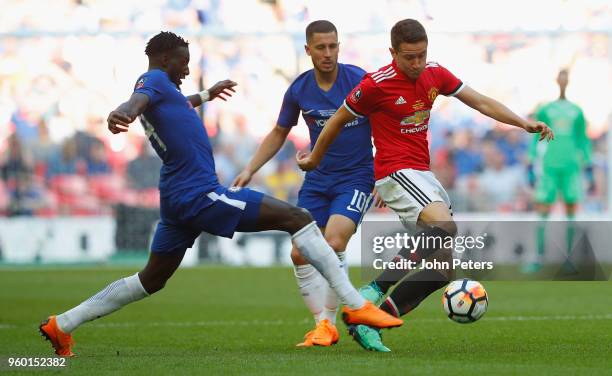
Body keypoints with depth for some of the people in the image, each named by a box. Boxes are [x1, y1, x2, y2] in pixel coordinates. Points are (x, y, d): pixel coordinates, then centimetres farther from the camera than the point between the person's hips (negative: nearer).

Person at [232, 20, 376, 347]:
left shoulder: (359, 81, -12)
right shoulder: (299, 90, -1)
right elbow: (279, 133, 15)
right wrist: (250, 169, 9)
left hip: (356, 177, -5)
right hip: (317, 180, 5)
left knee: (333, 243, -23)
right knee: (300, 253, -4)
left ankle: (328, 323, -10)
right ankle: (323, 324, 8)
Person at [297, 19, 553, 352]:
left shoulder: (435, 74, 4)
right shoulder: (377, 84, -13)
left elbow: (480, 102, 11)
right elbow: (338, 120, 1)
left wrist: (524, 123, -1)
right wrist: (314, 159, 13)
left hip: (422, 174, 8)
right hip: (395, 172, -8)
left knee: (442, 268, 0)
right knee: (444, 225, -33)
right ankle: (374, 293, -35)